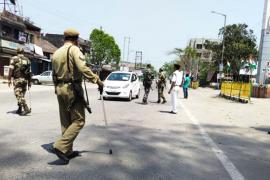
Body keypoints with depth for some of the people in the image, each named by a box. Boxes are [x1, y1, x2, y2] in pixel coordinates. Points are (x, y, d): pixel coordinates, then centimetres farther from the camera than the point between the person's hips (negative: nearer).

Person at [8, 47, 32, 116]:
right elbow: (29, 72, 11)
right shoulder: (27, 60, 12)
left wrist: (9, 79, -5)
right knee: (21, 95, 14)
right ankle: (19, 110, 20)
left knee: (19, 95, -7)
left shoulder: (14, 59, 0)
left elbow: (11, 70, -9)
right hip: (25, 79, 5)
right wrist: (29, 83, 15)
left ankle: (26, 109, -19)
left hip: (17, 79, -5)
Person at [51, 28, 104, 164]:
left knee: (66, 122, 12)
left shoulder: (56, 53, 16)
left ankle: (68, 151, 17)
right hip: (72, 89, -8)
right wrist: (97, 81, -17)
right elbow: (83, 68, -22)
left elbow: (54, 74, 19)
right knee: (78, 120, -3)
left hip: (60, 89, 8)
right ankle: (61, 146, -13)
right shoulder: (74, 49, -8)